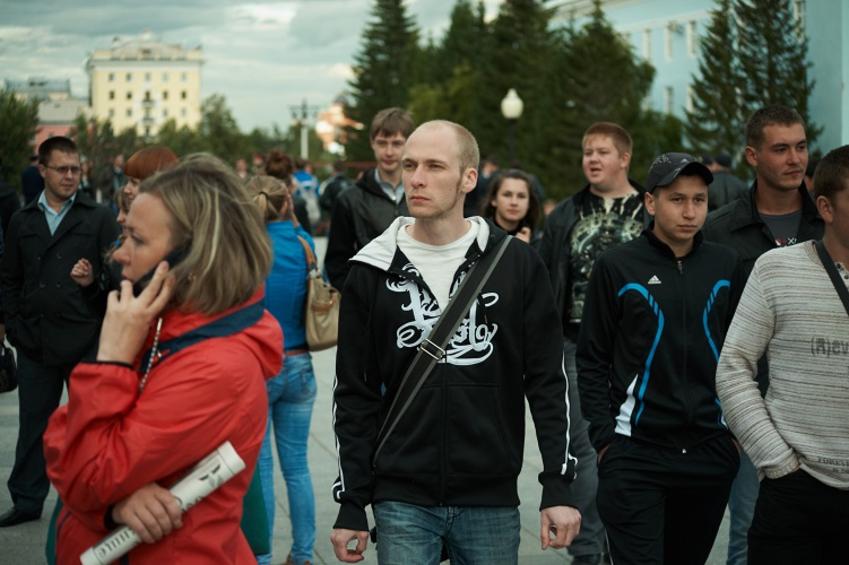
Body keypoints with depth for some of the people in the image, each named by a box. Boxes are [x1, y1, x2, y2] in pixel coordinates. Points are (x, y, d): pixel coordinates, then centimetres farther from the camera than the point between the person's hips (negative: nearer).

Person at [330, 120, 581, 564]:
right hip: (402, 503, 0)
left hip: (492, 502, 0)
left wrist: (559, 486, -4)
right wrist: (351, 505, 0)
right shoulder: (374, 270, 1)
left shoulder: (516, 264, 0)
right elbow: (354, 395, 3)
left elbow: (547, 382, 2)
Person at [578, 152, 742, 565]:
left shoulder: (726, 265, 7)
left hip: (711, 451, 4)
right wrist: (604, 438, -7)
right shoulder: (617, 266, -3)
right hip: (634, 454, -3)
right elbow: (592, 361, -1)